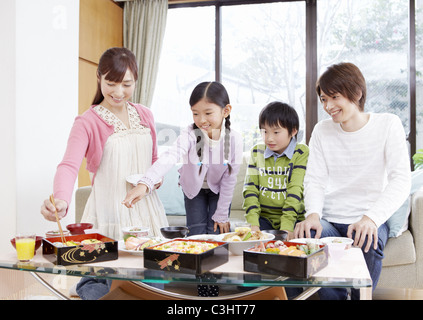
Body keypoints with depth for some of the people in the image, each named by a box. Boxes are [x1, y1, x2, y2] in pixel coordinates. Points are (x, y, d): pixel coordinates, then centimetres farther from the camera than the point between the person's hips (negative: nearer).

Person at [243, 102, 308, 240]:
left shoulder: (301, 152, -2)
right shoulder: (257, 151, 8)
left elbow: (296, 190, -12)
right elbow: (250, 188, 2)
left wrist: (286, 227, -21)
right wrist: (253, 223, -11)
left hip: (293, 218, -2)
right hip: (263, 217, 3)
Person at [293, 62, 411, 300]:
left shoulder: (388, 125, -1)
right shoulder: (322, 131, 8)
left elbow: (401, 181, -11)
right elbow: (314, 180, 2)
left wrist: (371, 218, -28)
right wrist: (313, 214, -21)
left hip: (370, 220, -2)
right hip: (329, 220, 2)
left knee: (368, 241, -34)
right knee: (307, 236, -30)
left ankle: (362, 296, -8)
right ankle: (334, 297, -9)